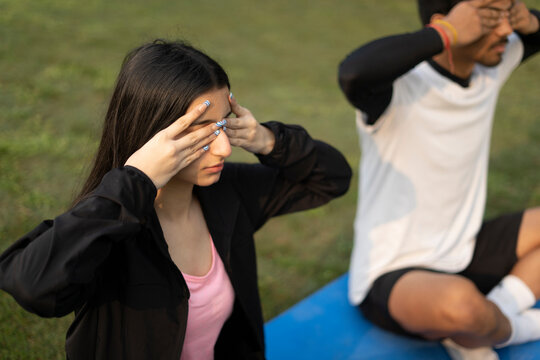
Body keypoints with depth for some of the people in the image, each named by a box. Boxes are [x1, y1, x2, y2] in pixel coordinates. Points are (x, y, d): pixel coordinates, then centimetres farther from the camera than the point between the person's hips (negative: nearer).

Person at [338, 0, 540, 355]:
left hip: (462, 256, 8)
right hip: (391, 281, -8)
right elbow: (353, 73, -47)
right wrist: (446, 33, -36)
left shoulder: (488, 67, 0)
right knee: (459, 302, -39)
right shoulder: (399, 89, -24)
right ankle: (510, 330, -3)